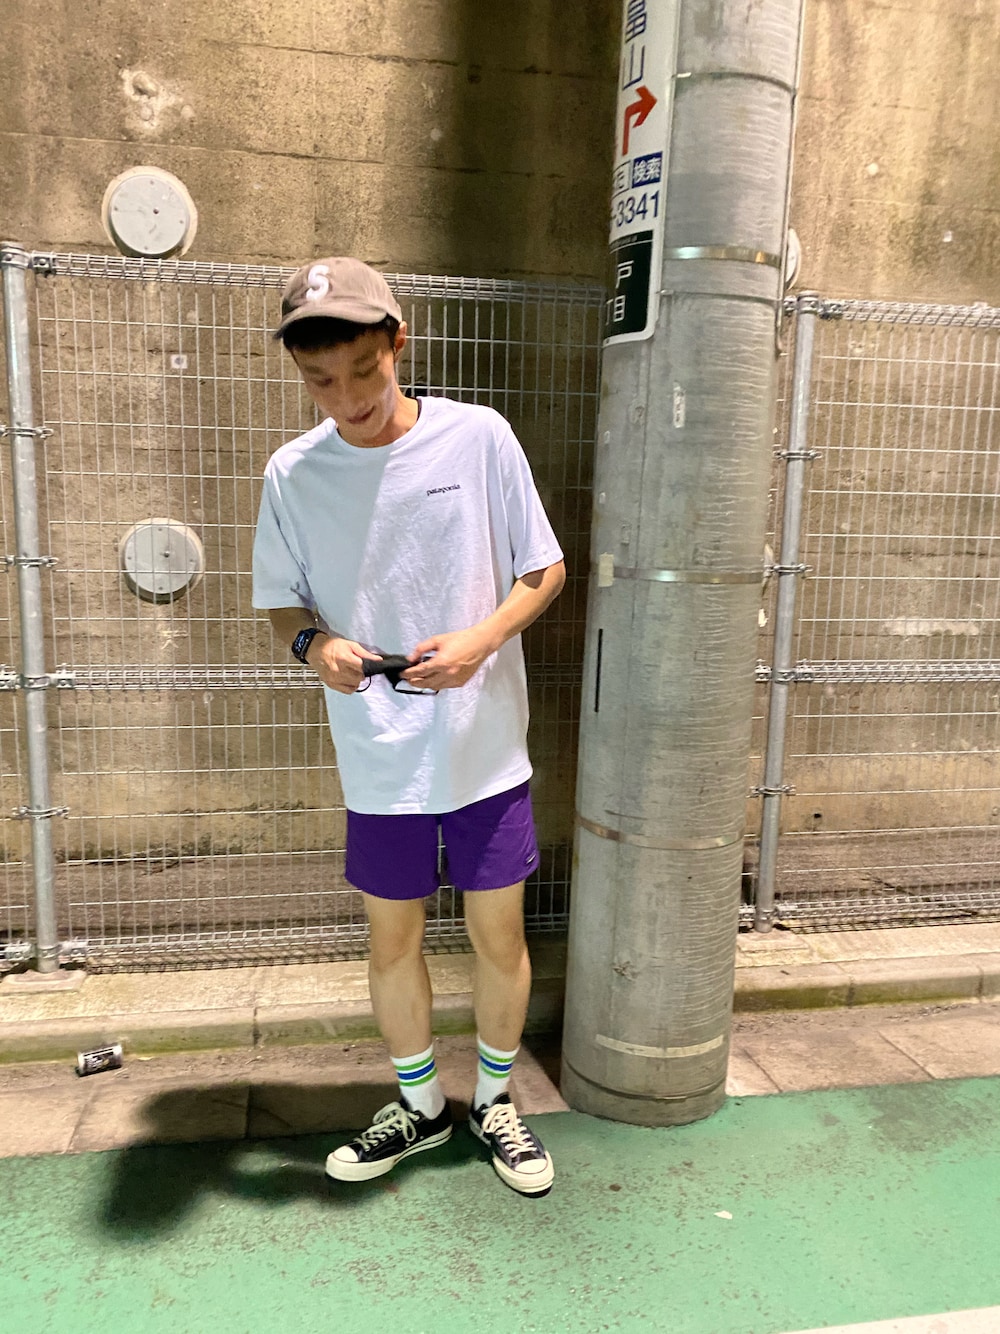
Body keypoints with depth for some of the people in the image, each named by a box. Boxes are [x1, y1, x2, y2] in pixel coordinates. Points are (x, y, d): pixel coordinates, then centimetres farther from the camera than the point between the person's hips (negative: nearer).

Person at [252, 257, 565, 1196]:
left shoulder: (479, 437, -8)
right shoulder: (292, 473, -4)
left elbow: (545, 570, -2)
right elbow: (284, 603, 6)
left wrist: (480, 641, -19)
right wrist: (314, 642, -17)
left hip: (485, 747, -1)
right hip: (377, 759, 1)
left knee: (499, 933, 11)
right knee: (392, 938, 15)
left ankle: (494, 1101, 39)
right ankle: (420, 1106, 42)